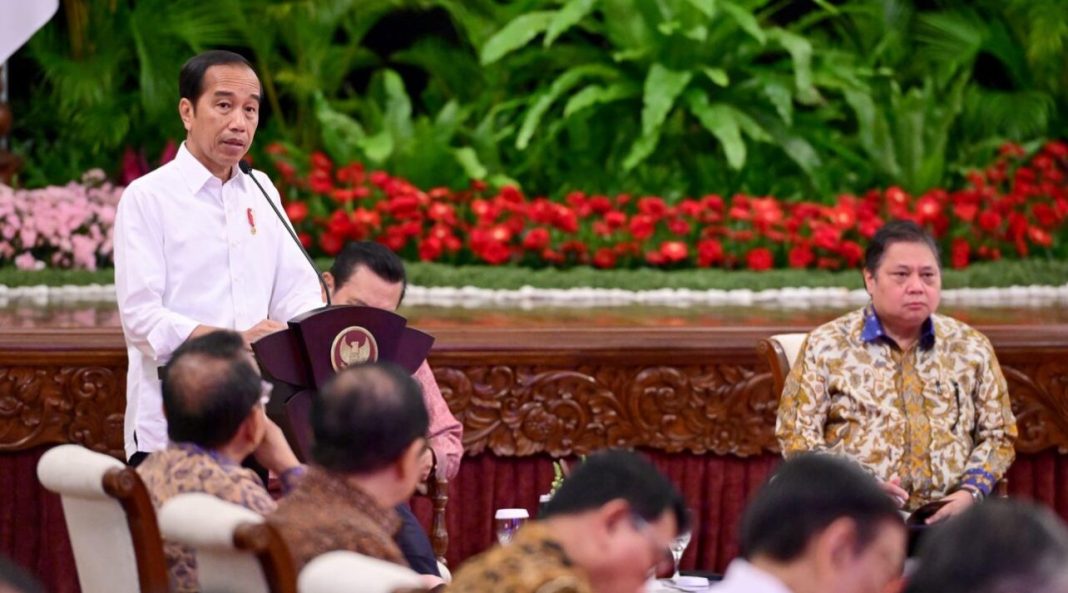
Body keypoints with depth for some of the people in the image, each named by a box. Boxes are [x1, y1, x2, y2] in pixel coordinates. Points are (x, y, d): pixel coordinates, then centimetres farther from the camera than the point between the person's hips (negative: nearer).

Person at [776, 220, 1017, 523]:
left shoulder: (971, 347, 16)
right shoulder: (826, 346, 8)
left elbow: (997, 435, 17)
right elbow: (796, 434, 5)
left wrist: (970, 492, -3)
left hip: (949, 515, 3)